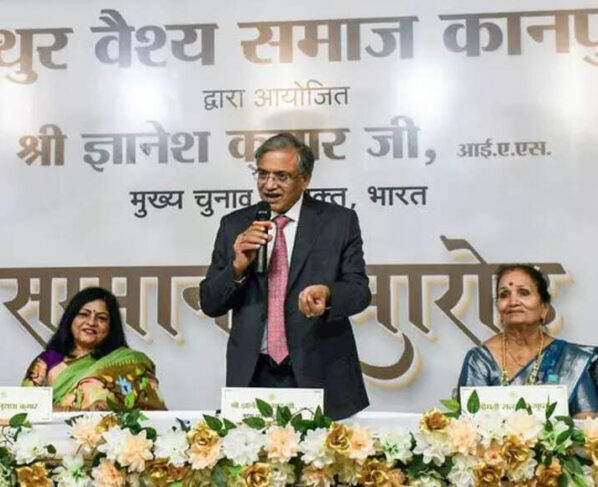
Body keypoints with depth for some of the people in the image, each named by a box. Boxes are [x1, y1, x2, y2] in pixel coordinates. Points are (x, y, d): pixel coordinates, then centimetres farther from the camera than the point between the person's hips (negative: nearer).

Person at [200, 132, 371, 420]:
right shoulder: (235, 226, 6)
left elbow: (359, 290, -2)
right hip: (253, 375, 2)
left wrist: (327, 294, -24)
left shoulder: (339, 221, 0)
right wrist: (238, 267, -13)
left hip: (320, 375, -1)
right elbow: (209, 304, 6)